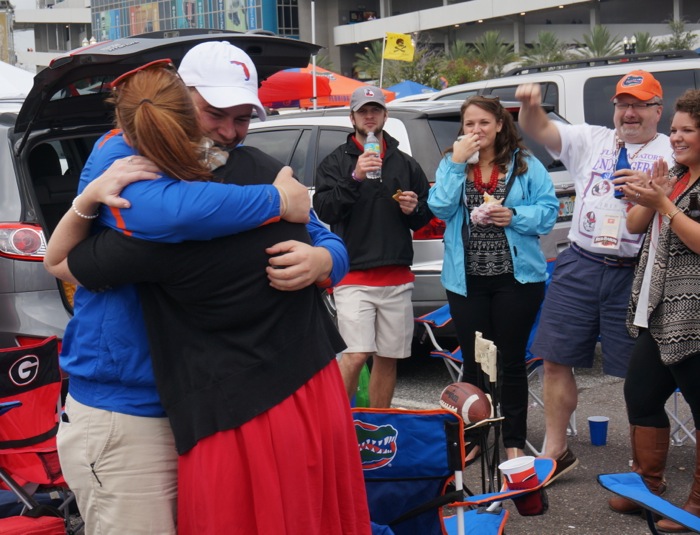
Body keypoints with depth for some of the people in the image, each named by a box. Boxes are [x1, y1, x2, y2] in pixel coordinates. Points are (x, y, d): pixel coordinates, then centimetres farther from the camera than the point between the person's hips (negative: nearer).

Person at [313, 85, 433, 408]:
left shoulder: (405, 164, 16)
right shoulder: (336, 162, 5)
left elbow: (427, 214, 22)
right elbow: (324, 210, -8)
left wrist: (415, 209, -1)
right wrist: (354, 178, -20)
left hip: (397, 278, 4)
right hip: (353, 276, -4)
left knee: (388, 357, 7)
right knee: (356, 355, -15)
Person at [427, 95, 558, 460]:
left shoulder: (525, 164, 2)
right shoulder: (451, 163, 7)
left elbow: (548, 210, -2)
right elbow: (440, 208, -6)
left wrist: (514, 216, -18)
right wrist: (456, 164, -12)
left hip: (515, 277, -2)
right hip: (466, 280, 2)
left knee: (511, 361, 6)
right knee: (474, 362, 9)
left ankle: (514, 441, 17)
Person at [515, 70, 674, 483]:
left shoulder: (671, 152, 5)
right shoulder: (592, 141, 12)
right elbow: (541, 130, 2)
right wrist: (531, 106, -19)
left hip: (634, 274, -3)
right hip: (580, 267, 3)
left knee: (638, 373, 1)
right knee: (557, 360, 5)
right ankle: (557, 451, 19)